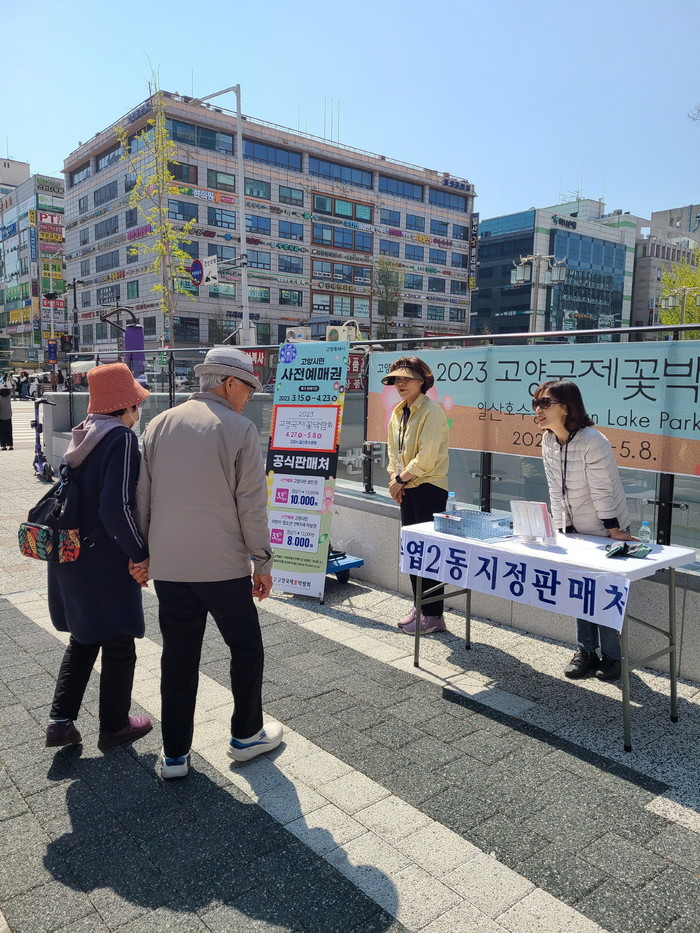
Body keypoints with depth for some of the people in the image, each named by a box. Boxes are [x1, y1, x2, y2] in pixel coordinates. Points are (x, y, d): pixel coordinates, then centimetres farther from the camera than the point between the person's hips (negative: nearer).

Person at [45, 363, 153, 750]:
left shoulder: (83, 435, 7)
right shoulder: (122, 438, -18)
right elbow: (116, 507, -26)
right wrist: (141, 553, -16)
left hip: (70, 555, 8)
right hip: (105, 562, -8)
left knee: (83, 639, 24)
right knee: (118, 644, 11)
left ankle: (61, 722, 27)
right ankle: (114, 726, 27)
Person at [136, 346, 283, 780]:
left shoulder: (160, 424, 6)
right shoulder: (240, 430, -10)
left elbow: (143, 496, 9)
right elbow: (252, 505, -11)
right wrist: (263, 562, -1)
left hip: (168, 565, 5)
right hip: (223, 566, -5)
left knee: (179, 655, 14)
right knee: (246, 647, 16)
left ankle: (175, 754, 24)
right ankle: (247, 735, 30)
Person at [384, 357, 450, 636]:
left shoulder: (431, 411, -15)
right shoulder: (399, 412, 12)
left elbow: (426, 458, -21)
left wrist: (400, 479, -12)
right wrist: (394, 477, 0)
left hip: (429, 487, -8)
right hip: (407, 489, 9)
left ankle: (434, 616, 7)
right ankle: (419, 607, 28)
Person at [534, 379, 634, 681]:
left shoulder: (592, 441, -26)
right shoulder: (548, 441, -5)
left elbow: (601, 491, -24)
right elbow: (556, 490, -3)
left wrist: (614, 531, -20)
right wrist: (562, 529, -4)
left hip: (607, 530, -7)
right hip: (576, 529, 7)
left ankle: (611, 656, 18)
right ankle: (586, 650, 27)